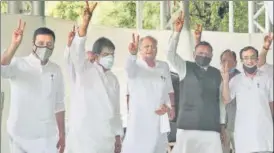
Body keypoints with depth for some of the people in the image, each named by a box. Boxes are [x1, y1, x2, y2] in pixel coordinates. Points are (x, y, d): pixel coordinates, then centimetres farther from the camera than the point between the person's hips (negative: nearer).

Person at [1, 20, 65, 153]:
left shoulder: (56, 70, 6)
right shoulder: (18, 64, -6)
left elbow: (59, 104, 10)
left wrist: (62, 134, 10)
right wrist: (14, 45, -38)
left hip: (47, 136, 4)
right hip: (21, 135, -3)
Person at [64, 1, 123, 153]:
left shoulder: (113, 79, 15)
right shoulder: (84, 70, -3)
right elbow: (77, 49, -22)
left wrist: (118, 137, 14)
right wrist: (86, 21, -37)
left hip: (105, 137, 6)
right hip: (83, 135, -6)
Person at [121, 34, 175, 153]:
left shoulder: (164, 66, 9)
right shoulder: (136, 66, -5)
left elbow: (169, 90, 16)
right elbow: (129, 68, -30)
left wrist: (171, 106, -2)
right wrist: (133, 53, -51)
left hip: (159, 119, 5)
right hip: (139, 118, -5)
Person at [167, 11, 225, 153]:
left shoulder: (216, 73, 14)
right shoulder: (186, 68, 7)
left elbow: (220, 99, 16)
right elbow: (170, 55, -9)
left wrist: (222, 123, 13)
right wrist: (177, 32, -19)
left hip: (212, 128, 2)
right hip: (188, 126, -2)